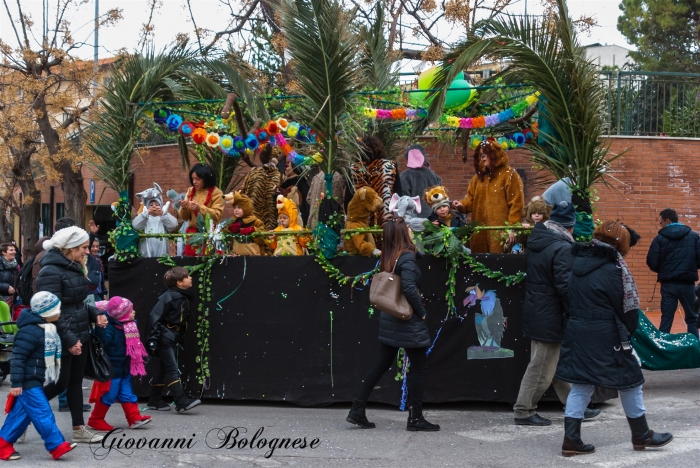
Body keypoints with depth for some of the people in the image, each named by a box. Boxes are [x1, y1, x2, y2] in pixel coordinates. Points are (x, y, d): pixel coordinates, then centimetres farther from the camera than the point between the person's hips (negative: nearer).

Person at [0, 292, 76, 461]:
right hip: (28, 382, -10)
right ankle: (57, 445, -8)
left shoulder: (48, 328, 11)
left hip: (35, 381, 10)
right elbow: (17, 358, -22)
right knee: (42, 414, -9)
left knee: (21, 413, 13)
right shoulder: (30, 332, -21)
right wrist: (16, 383, -22)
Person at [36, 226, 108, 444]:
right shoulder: (51, 272, -19)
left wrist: (95, 314, 3)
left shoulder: (74, 268, 11)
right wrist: (69, 340, -24)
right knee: (60, 383, -2)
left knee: (76, 381, 12)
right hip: (61, 340, -9)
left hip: (78, 335, 9)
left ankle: (79, 429, 19)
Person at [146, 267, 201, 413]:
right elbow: (154, 316, -19)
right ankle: (182, 402, -17)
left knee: (164, 368, 13)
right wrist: (153, 339, -22)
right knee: (172, 369, -12)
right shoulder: (169, 296, -17)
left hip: (172, 338, 9)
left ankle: (155, 401, 22)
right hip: (163, 337, -9)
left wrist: (180, 339, 15)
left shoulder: (183, 297, 9)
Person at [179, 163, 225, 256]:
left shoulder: (216, 193, -4)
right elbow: (184, 217, 10)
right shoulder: (190, 191, 10)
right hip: (192, 233, 4)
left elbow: (217, 216, -12)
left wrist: (200, 208, -23)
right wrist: (184, 209, -12)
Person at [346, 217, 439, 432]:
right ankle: (415, 418, 6)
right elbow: (409, 287, -26)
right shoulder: (407, 257, -16)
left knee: (381, 364, 14)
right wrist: (422, 312, -15)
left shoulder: (388, 258, 8)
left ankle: (357, 410, 13)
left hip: (389, 319, 8)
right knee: (419, 367, 3)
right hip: (408, 321, -8)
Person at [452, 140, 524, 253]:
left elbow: (516, 203, -8)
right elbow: (471, 199, 16)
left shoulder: (509, 174, -3)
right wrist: (462, 205, -6)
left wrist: (512, 227, -13)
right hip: (480, 230, 6)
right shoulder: (479, 176, 17)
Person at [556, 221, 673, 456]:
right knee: (630, 382, 10)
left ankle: (571, 440, 8)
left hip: (577, 332, 7)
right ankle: (641, 435, 22)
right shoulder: (611, 269, -14)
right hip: (606, 337, -7)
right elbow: (625, 305, -10)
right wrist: (629, 330, 6)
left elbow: (573, 300, 11)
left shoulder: (578, 265, 7)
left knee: (580, 386, 10)